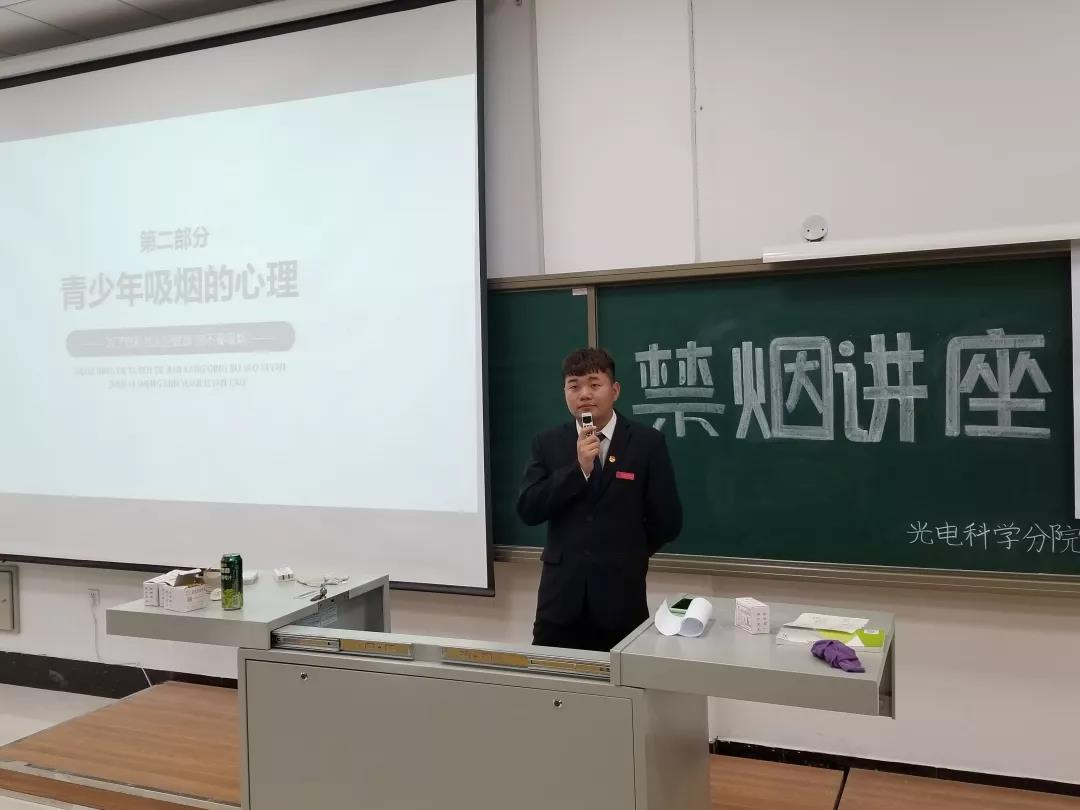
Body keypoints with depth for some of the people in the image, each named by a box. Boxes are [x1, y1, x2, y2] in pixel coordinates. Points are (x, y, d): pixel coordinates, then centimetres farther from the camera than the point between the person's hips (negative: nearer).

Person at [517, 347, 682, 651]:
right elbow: (527, 510, -6)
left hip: (621, 599, -1)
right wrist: (578, 468, -15)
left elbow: (667, 521, -1)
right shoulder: (548, 443, 4)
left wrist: (626, 556, 9)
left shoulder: (647, 442, -3)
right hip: (560, 598, 2)